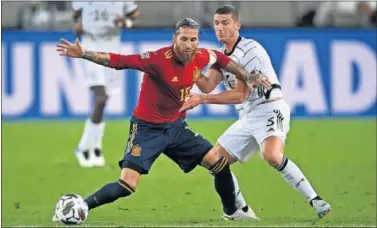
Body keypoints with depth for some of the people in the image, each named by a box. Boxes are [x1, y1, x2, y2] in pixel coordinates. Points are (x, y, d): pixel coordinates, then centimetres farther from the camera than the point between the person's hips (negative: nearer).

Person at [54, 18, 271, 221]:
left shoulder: (201, 57, -8)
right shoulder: (159, 59, -27)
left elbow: (223, 60, 16)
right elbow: (119, 61, -32)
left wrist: (248, 76, 16)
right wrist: (84, 54, -42)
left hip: (176, 126, 6)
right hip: (148, 129, -6)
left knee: (219, 162, 4)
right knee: (126, 186, -17)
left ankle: (232, 212, 27)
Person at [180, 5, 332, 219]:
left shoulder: (250, 49, -14)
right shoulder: (221, 55, 12)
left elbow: (240, 95, -18)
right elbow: (207, 86, -2)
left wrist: (202, 99, -21)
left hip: (270, 109, -9)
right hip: (248, 117, 9)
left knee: (272, 156, -35)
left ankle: (316, 200, -28)